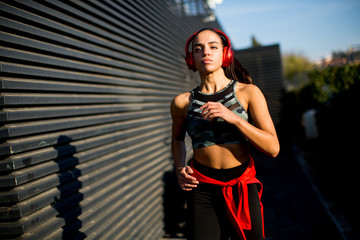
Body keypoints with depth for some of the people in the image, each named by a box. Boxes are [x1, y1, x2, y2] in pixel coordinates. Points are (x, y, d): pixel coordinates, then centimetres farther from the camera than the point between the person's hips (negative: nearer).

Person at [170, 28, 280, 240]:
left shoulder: (248, 92, -4)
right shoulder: (182, 102, -1)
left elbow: (273, 148, -10)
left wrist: (232, 117, -21)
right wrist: (180, 168, 0)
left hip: (243, 189, 1)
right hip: (203, 192, 0)